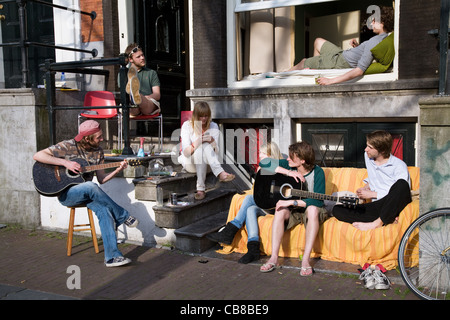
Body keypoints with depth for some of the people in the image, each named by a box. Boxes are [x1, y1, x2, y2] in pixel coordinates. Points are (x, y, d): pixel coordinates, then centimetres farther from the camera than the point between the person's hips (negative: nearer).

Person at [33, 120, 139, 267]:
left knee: (104, 210, -27)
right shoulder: (68, 146, -10)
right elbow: (37, 156, -17)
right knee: (91, 187, -37)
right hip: (66, 194, -4)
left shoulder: (98, 151, 6)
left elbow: (102, 179, 8)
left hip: (86, 194, 5)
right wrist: (65, 163, -26)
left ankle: (112, 256, -27)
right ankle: (124, 217, -21)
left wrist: (118, 170, -10)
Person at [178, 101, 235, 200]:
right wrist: (198, 142, -32)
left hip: (207, 164, 2)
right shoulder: (187, 125, -7)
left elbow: (216, 151, -4)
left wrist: (212, 141, -26)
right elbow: (186, 152, -15)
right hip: (190, 162, -2)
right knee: (203, 147, -33)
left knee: (206, 145, -32)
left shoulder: (213, 126, 0)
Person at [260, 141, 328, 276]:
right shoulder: (289, 167, -3)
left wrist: (292, 202, -31)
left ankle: (305, 259, -37)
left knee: (312, 209, -38)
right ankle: (274, 258, -31)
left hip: (311, 209, -3)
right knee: (281, 210, -30)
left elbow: (318, 201, -24)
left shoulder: (317, 172, -15)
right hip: (293, 210, 3)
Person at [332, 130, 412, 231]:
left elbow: (402, 195, -10)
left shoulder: (399, 166, -6)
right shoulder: (368, 157, 14)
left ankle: (378, 222, -29)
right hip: (377, 206, 6)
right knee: (337, 209, -15)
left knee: (402, 184, -38)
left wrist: (372, 194, -7)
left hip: (394, 207, -6)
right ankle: (388, 219, -26)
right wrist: (365, 188, 10)